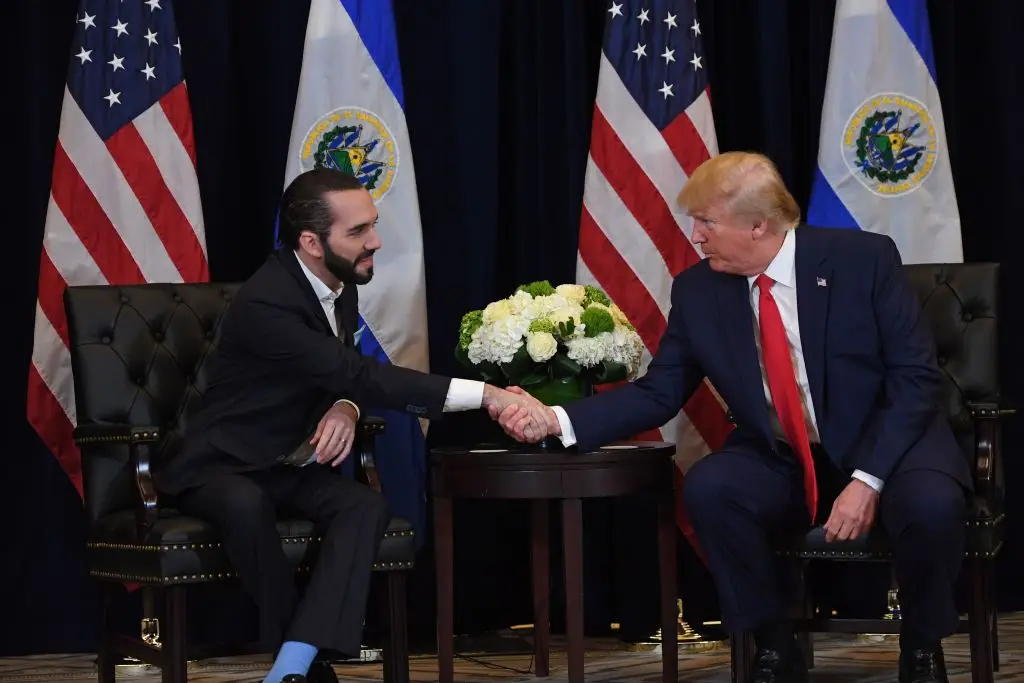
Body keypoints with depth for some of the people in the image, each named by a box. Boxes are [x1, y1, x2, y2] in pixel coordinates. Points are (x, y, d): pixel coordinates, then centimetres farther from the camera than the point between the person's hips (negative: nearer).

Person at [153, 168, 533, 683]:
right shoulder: (265, 303, -28)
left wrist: (345, 410, -14)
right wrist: (485, 395, -37)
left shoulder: (339, 284, -1)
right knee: (246, 505, -40)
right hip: (225, 464, -6)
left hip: (293, 462, 7)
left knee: (367, 506, -25)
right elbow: (358, 375, -33)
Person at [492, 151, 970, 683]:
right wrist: (558, 420, -13)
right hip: (781, 463, 3)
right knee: (708, 489, -28)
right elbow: (658, 394, 1)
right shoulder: (697, 290, -3)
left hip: (884, 446, -3)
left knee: (930, 502, -35)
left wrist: (868, 479, -24)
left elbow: (916, 378, -14)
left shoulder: (864, 259, -13)